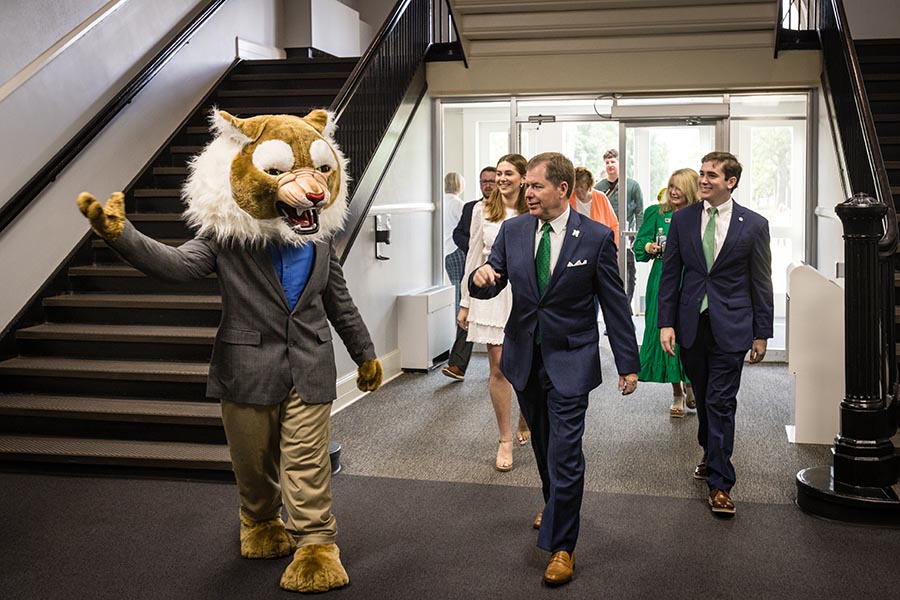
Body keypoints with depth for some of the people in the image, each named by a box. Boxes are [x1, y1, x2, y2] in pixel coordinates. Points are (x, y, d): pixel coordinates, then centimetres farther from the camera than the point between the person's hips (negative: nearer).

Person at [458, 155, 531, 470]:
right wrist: (466, 302, 7)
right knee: (498, 368, -2)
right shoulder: (482, 210, 4)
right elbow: (474, 256, 7)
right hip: (492, 291, 0)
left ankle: (525, 423, 35)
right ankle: (505, 440, 10)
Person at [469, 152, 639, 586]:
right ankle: (554, 504, 45)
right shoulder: (513, 231, 1)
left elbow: (615, 304, -4)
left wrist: (628, 363, -3)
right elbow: (491, 285, 5)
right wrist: (482, 277, -21)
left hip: (570, 360, -4)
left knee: (564, 453, -6)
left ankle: (561, 546, 8)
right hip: (524, 355, 4)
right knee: (543, 445, 19)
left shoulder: (596, 237, -9)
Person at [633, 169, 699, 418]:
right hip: (663, 281, 1)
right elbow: (639, 246, 8)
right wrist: (650, 248, -12)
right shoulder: (656, 213, 7)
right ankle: (677, 393, 12)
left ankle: (690, 386, 23)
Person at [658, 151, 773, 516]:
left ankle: (719, 483, 2)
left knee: (721, 402, -5)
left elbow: (761, 282, 2)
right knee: (704, 399, 14)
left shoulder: (754, 225, -2)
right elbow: (670, 274, 6)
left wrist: (762, 333, 2)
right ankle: (711, 455, 36)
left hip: (731, 328, -3)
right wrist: (666, 323, -1)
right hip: (691, 325, 3)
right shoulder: (682, 219, 4)